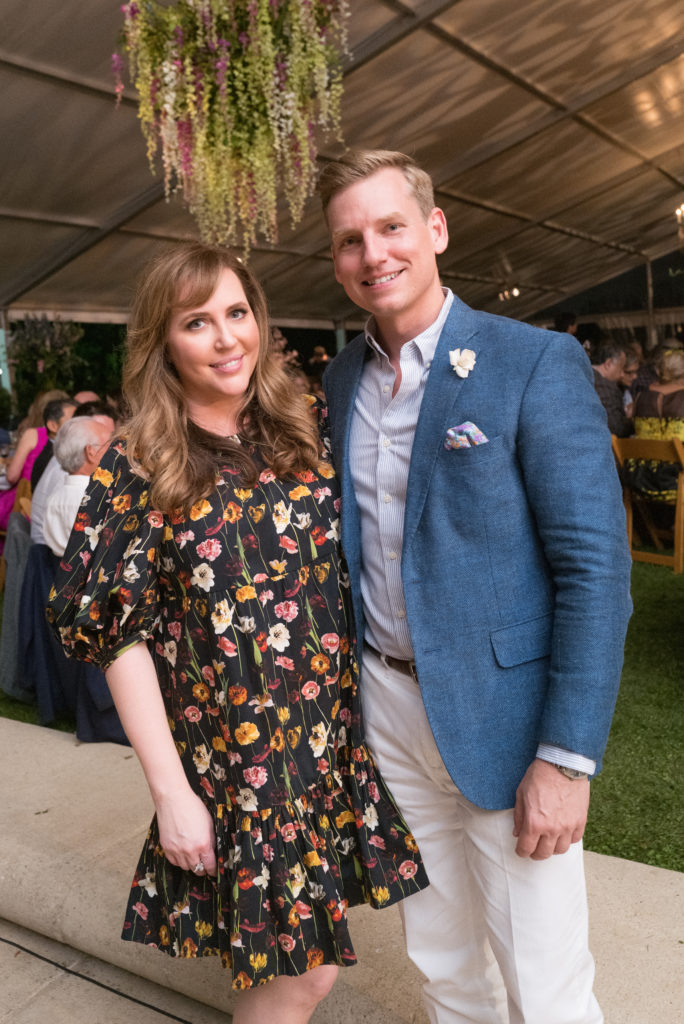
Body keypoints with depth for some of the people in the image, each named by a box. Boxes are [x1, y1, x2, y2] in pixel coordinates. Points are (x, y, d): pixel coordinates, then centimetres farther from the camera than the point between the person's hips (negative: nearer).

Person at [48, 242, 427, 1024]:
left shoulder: (301, 433, 2)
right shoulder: (135, 471, -9)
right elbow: (119, 636, -9)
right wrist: (171, 790, -10)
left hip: (339, 734, 4)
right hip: (235, 755, -4)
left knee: (316, 955, 16)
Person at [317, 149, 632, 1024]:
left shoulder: (537, 365, -12)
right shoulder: (341, 379, 6)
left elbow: (595, 566, -15)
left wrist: (567, 756, -18)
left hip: (501, 711, -5)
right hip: (387, 706, 5)